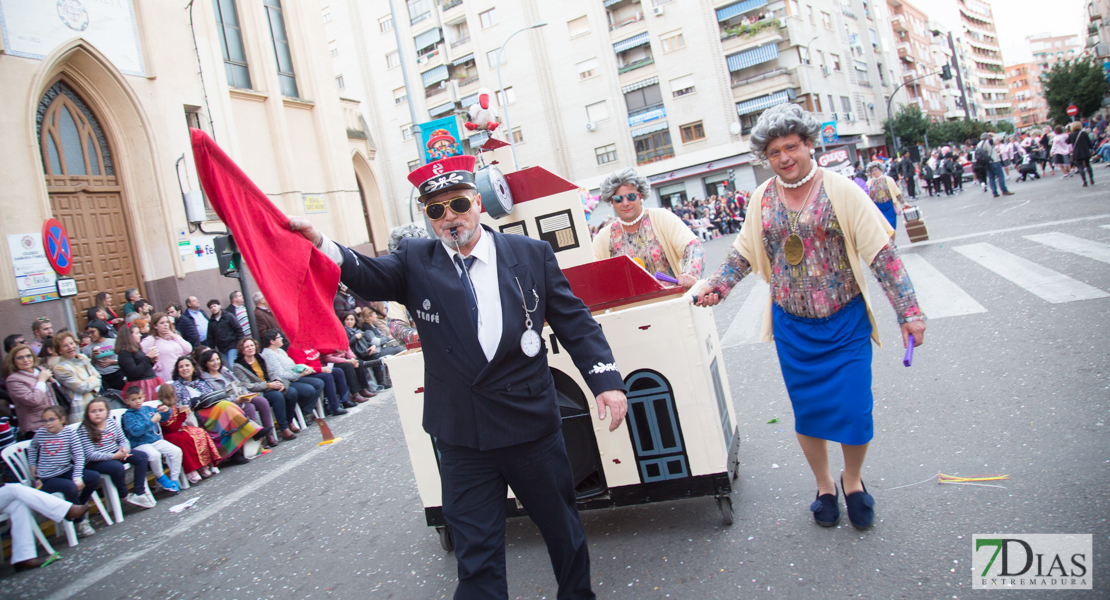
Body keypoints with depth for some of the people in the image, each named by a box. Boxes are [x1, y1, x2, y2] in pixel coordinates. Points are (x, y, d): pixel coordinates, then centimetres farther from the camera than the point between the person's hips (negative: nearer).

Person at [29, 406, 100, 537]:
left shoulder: (69, 431, -5)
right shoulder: (40, 433, -2)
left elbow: (79, 455, -9)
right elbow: (32, 448, 21)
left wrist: (77, 477, -17)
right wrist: (32, 465, 12)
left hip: (67, 471, 3)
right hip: (47, 478, -2)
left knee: (95, 477, -16)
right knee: (71, 487, -30)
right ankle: (80, 521, -9)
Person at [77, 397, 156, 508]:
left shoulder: (112, 422, 2)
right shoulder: (84, 430, -17)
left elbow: (123, 440, 8)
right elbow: (91, 455, -22)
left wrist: (124, 450, -16)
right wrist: (114, 456, -27)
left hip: (115, 454, 7)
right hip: (95, 462, -7)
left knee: (141, 456, -4)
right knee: (117, 467, -34)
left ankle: (139, 493, -4)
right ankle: (125, 495, -6)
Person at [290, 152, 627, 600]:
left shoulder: (532, 254, -1)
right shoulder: (415, 263, 0)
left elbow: (574, 322, 0)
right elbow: (368, 275, -18)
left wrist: (607, 380, -9)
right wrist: (319, 244, -37)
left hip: (532, 426, 1)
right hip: (461, 440, 0)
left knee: (564, 531, 19)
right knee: (476, 555, 10)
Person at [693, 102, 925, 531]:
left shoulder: (840, 190, -8)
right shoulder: (763, 198, 2)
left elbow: (882, 253, -9)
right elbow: (744, 252, 14)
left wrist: (908, 312, -13)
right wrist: (716, 287, 1)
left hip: (846, 323, -2)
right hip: (792, 327, 3)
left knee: (854, 411, -2)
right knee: (807, 413, 10)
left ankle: (853, 479, 28)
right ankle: (824, 485, 33)